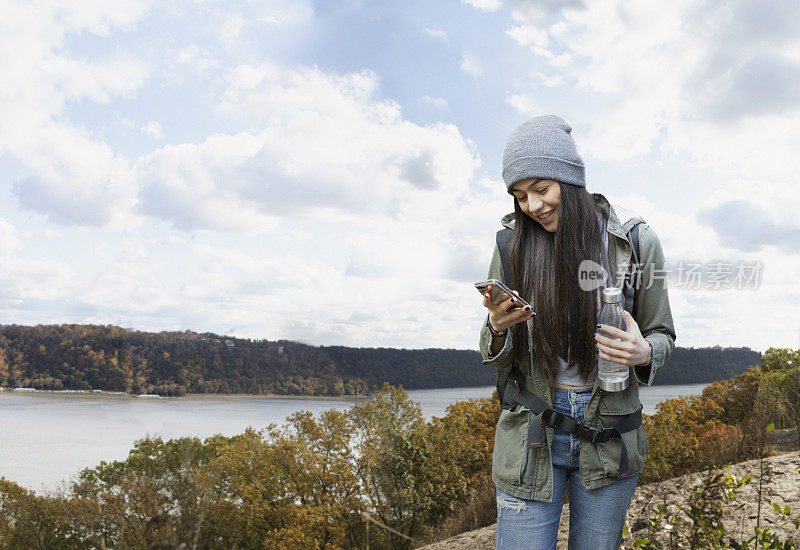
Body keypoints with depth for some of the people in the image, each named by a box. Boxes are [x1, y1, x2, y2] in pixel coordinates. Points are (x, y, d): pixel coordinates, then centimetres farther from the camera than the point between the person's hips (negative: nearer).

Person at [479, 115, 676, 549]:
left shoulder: (636, 241, -5)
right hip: (531, 433, 0)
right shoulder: (513, 245, -4)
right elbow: (495, 357, 3)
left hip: (609, 432, 1)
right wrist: (498, 327, -20)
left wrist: (643, 353, -18)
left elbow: (662, 335, 5)